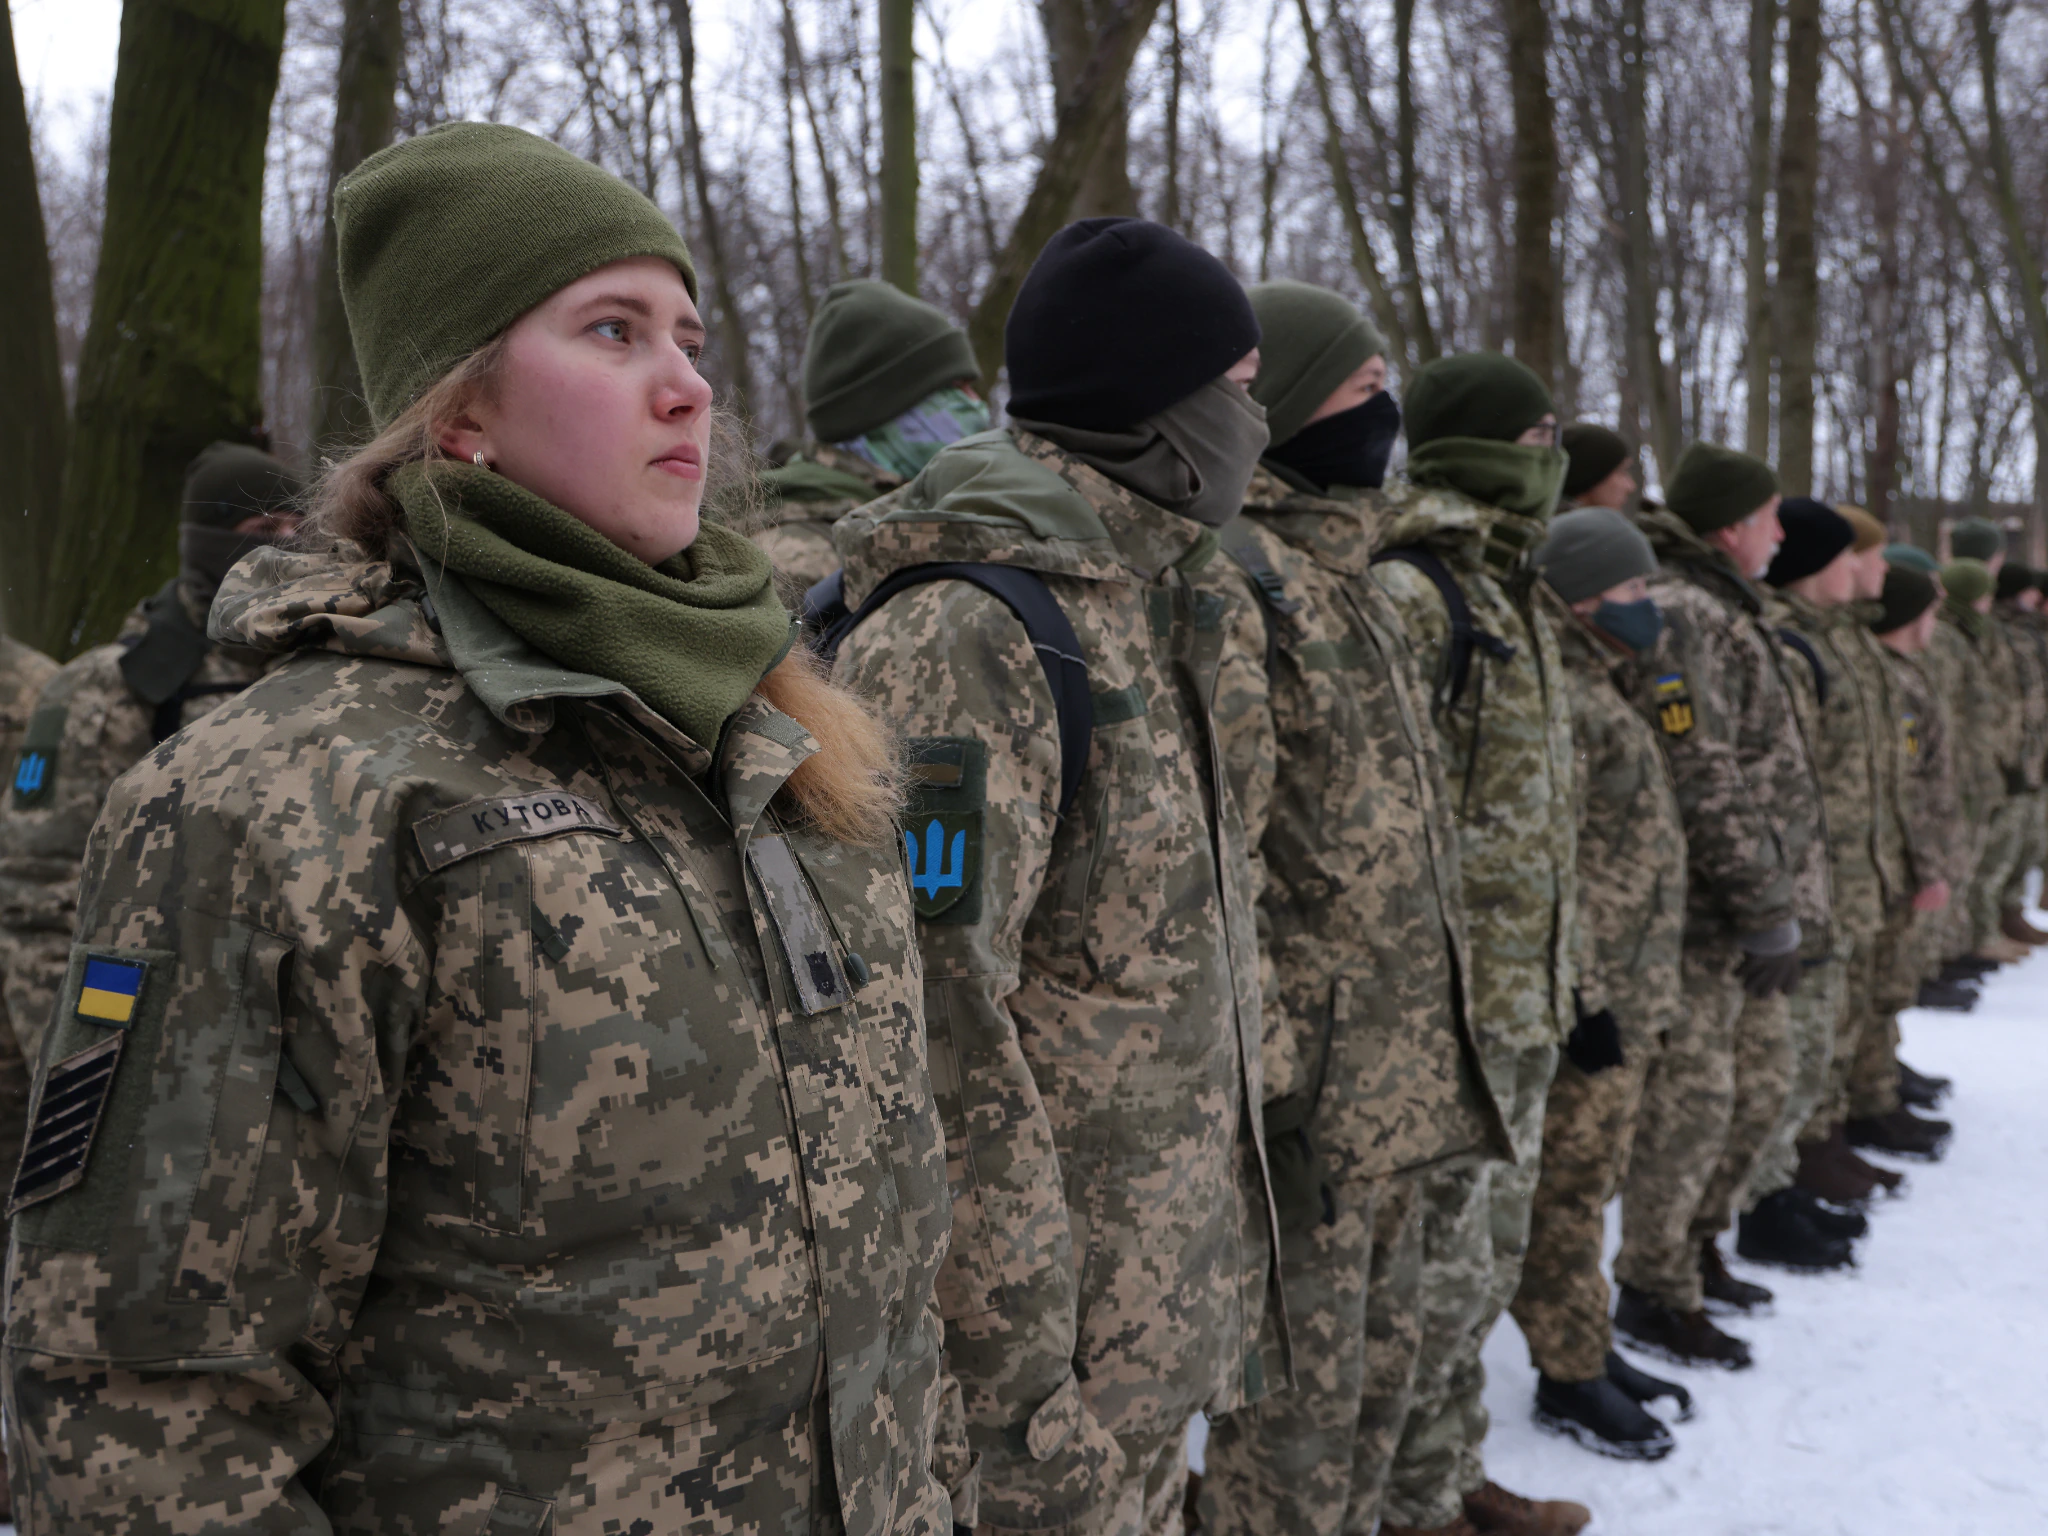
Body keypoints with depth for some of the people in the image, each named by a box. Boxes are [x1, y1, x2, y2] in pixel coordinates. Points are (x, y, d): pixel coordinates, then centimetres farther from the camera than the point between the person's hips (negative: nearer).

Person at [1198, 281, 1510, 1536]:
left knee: (1381, 1358, 21)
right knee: (1297, 1389, 4)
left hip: (1403, 1071, 9)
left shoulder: (1349, 573, 16)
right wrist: (1265, 1049, -23)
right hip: (1317, 1072, -9)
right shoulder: (1233, 577, -16)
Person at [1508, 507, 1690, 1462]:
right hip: (1595, 996, -10)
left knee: (1589, 1179, 18)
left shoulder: (1607, 694, 16)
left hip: (1632, 994, 10)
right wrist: (1583, 997, -22)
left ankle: (1588, 1348, 30)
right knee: (1566, 1185, 2)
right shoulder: (1560, 700, -17)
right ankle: (1569, 1375, 13)